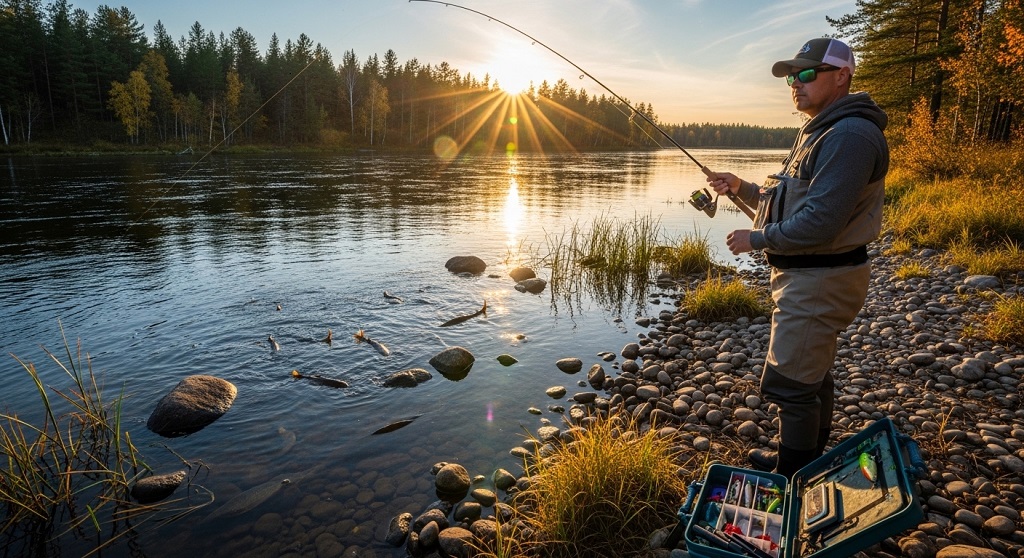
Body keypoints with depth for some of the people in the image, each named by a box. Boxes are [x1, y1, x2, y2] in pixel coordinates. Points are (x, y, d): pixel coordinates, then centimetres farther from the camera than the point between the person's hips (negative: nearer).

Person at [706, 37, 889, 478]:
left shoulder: (850, 136, -20)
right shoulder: (820, 132, 14)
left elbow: (819, 222, -28)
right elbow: (789, 201, 19)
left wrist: (755, 238, -15)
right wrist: (741, 188, 5)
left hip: (820, 281, -11)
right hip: (809, 276, 11)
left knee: (791, 383, -3)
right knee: (813, 374, 21)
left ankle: (793, 482, 13)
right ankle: (806, 460, 39)